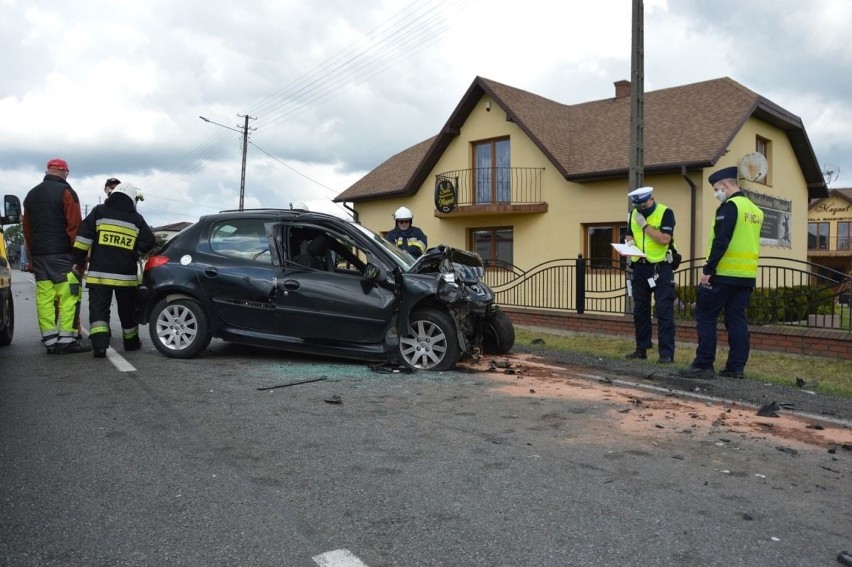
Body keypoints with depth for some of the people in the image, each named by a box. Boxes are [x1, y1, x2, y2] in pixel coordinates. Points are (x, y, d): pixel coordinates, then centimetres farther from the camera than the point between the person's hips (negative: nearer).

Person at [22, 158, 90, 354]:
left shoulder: (31, 194, 18)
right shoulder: (65, 192, -4)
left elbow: (27, 230, 19)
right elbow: (74, 227, -11)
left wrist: (31, 258, 22)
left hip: (38, 255, 7)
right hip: (62, 254, -7)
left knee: (44, 297, 3)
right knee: (68, 296, -6)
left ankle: (50, 340, 2)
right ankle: (66, 340, -10)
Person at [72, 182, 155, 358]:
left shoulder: (99, 212, 2)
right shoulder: (137, 219, 3)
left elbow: (84, 236, -4)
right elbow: (147, 242, 1)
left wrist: (79, 261, 1)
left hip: (99, 273, -1)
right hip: (126, 275, 1)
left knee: (98, 309, -1)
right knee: (127, 311, 16)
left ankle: (99, 345, -15)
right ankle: (131, 342, 29)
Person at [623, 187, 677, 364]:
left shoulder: (665, 213, -11)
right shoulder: (633, 214, 6)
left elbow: (664, 239, -21)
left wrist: (644, 224, -20)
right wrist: (630, 242, -7)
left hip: (661, 268, -6)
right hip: (639, 268, 6)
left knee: (664, 311, -6)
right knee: (640, 311, 12)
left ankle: (667, 353, -3)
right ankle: (641, 349, 22)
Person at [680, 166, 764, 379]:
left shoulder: (729, 206, -10)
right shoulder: (755, 210, 17)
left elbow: (720, 241, -18)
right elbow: (749, 243, 19)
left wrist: (707, 270, -16)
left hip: (724, 273, -8)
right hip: (747, 276, 8)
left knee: (705, 316, -2)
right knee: (737, 319, 9)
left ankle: (703, 365, -3)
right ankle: (736, 367, 10)